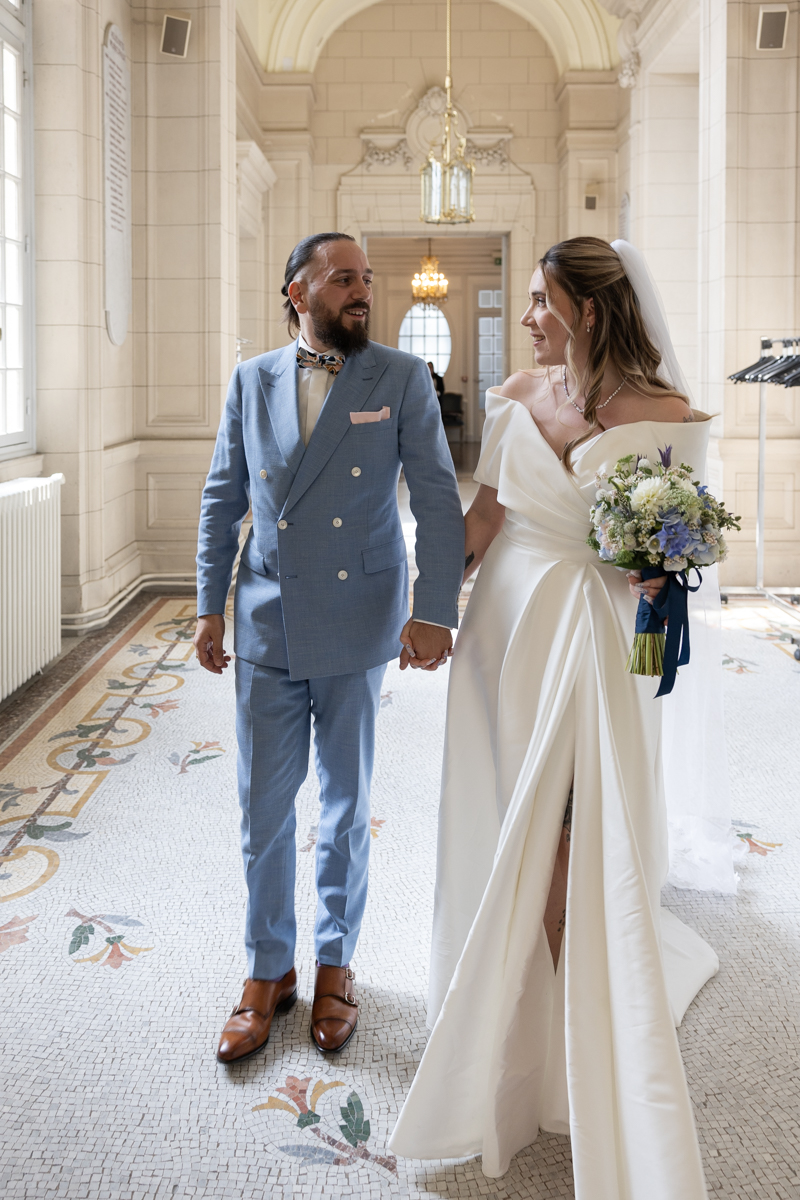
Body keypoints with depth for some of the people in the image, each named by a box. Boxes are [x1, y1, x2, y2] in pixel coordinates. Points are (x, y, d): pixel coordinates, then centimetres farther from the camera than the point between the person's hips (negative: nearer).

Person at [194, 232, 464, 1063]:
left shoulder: (402, 380, -3)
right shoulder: (251, 381, 5)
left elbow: (438, 496, -8)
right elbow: (222, 500, 9)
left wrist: (435, 610, -16)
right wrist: (209, 607, 6)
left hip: (357, 625, -2)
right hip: (267, 624, 2)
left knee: (346, 806, 11)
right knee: (263, 807, 8)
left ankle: (335, 963, 29)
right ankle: (268, 971, 25)